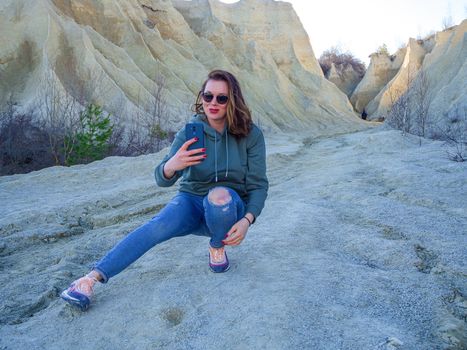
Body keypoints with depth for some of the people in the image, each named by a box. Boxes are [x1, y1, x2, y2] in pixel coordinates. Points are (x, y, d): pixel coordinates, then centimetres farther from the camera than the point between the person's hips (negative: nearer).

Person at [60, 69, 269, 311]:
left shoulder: (251, 135, -11)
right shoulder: (189, 133, -8)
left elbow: (258, 185, -9)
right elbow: (162, 180, -15)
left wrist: (247, 220, -26)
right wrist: (170, 166, -40)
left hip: (229, 208, -1)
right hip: (192, 202, 1)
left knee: (220, 194, -36)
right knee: (159, 226, -29)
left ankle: (217, 248, -7)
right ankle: (92, 278, -30)